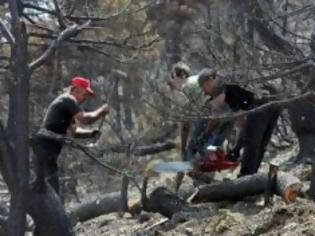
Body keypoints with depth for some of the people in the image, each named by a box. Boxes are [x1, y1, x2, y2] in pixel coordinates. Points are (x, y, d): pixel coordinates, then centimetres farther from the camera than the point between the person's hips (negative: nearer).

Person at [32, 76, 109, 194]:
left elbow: (74, 131, 26)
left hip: (43, 146, 10)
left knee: (40, 184, 13)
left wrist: (92, 133, 10)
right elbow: (85, 119, -18)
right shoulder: (68, 100, -5)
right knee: (52, 188, -14)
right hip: (46, 145, -10)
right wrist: (102, 110, -3)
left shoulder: (64, 103, 26)